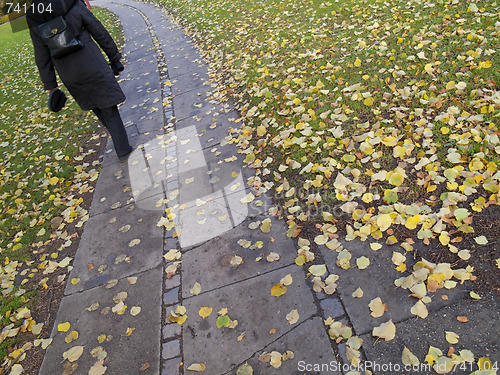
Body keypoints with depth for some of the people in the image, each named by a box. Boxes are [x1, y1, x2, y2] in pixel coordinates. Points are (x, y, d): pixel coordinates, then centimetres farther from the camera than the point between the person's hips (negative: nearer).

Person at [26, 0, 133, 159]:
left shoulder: (33, 19, -3)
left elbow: (42, 57, 1)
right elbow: (100, 33, -3)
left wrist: (50, 85, 9)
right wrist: (114, 55, 10)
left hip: (69, 76, 4)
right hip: (91, 65, -3)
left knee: (94, 104, 24)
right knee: (109, 108, 5)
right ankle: (122, 149, 6)